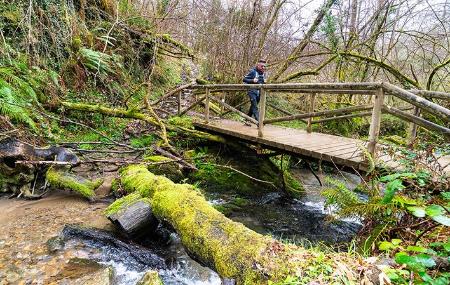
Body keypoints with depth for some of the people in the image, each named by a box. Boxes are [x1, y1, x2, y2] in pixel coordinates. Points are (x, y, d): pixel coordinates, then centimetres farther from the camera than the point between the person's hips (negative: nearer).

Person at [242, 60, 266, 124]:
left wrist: (264, 81, 3)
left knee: (253, 107, 12)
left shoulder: (263, 73, 12)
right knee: (255, 107, -15)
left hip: (259, 92, 7)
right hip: (252, 91, -7)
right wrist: (252, 80, -22)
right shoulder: (253, 71, -7)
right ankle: (258, 121, -23)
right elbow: (244, 79, -8)